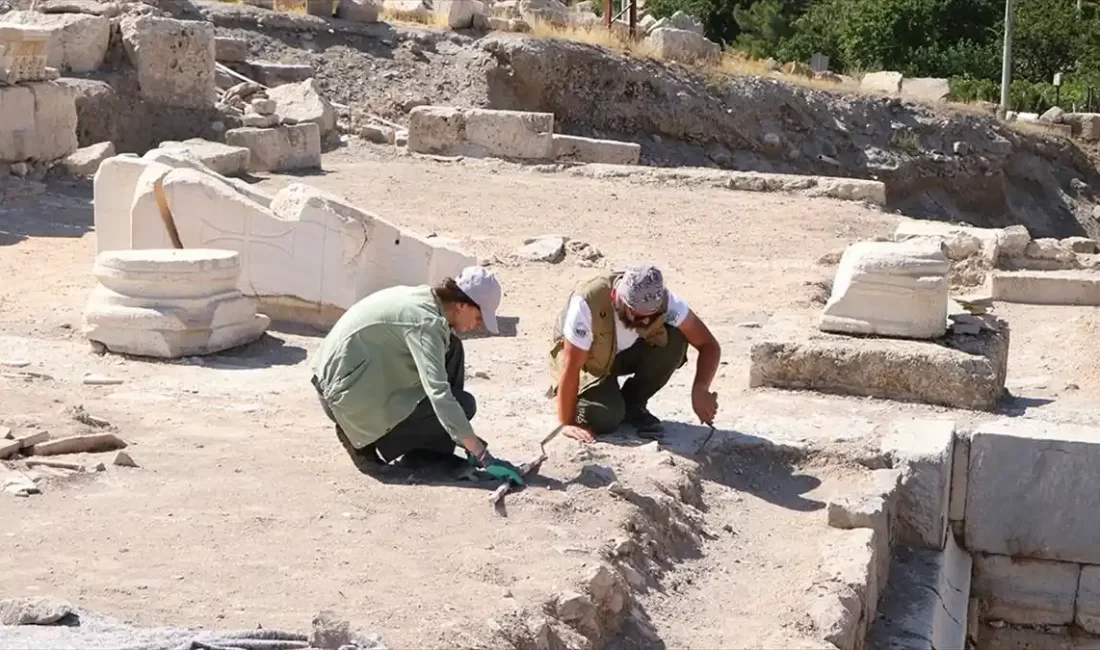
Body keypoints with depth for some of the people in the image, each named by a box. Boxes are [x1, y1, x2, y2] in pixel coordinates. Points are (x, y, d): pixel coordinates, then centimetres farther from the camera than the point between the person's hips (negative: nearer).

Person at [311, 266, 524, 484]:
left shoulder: (424, 298, 5)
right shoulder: (425, 321, -24)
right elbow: (439, 394, -33)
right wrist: (484, 457, -35)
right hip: (349, 397, -10)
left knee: (451, 349, 7)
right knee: (462, 404, -11)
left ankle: (433, 449, 9)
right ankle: (365, 440, -4)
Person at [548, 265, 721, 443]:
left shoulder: (663, 301, -28)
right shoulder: (588, 304, -38)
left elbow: (709, 344, -24)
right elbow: (571, 367, -32)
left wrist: (700, 390, -40)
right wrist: (567, 424, -30)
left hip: (629, 352, 3)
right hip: (589, 361, -3)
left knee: (674, 340, -26)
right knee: (604, 416, -29)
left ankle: (632, 404, -5)